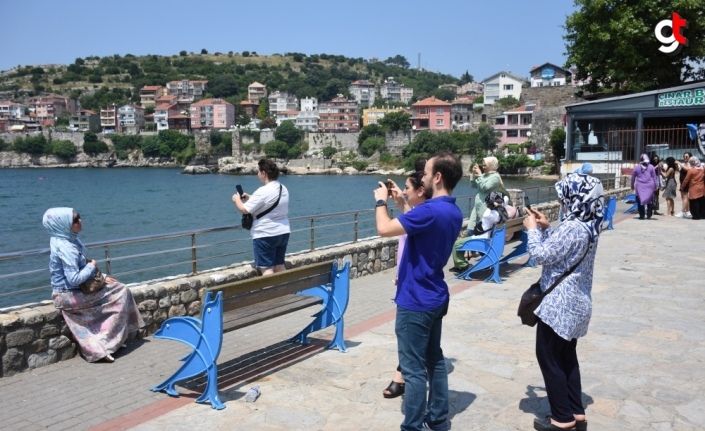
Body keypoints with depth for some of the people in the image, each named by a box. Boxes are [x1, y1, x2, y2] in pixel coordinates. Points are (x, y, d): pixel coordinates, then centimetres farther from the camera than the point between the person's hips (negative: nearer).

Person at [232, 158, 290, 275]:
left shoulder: (263, 191, -19)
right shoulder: (283, 189, 8)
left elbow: (244, 209, -15)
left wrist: (237, 199, 4)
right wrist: (250, 197, 19)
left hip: (265, 235, -8)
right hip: (283, 233, 8)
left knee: (267, 269, -4)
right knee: (279, 265, 14)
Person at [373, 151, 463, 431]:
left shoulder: (430, 211, -25)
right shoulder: (454, 213, 6)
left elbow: (384, 229, -23)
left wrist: (381, 201, -8)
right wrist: (402, 202, 14)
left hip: (416, 302, -10)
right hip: (435, 298, 10)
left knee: (414, 369, 0)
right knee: (434, 359, 20)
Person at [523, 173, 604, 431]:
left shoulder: (572, 227, -25)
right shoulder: (588, 226, 6)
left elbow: (542, 256, -19)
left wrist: (533, 230, -6)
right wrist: (546, 228, 9)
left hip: (560, 303, -10)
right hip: (576, 301, 10)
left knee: (549, 358, 4)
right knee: (566, 357, 19)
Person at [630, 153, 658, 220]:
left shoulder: (636, 167, 3)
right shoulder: (651, 167, 3)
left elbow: (633, 178, 7)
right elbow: (654, 177, 7)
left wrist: (632, 186, 16)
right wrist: (656, 186, 14)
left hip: (640, 186, -1)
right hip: (649, 186, 1)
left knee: (640, 201, 2)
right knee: (649, 201, 10)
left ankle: (641, 216, 0)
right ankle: (649, 215, 8)